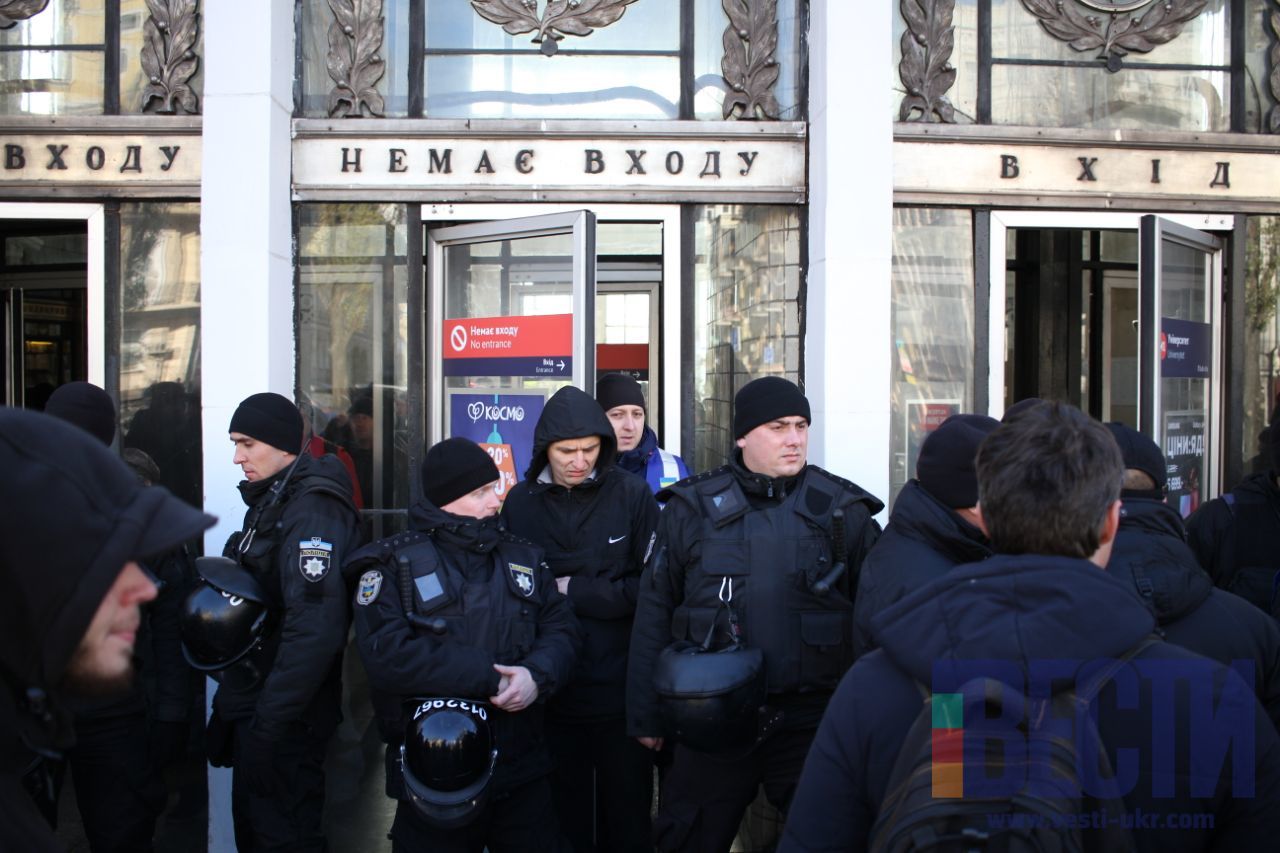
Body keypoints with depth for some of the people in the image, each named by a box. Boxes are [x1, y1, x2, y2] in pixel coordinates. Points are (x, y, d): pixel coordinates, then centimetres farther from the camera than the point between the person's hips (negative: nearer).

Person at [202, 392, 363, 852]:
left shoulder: (313, 512, -20)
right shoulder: (271, 503, 12)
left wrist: (268, 724, -26)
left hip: (284, 720, -10)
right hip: (254, 706, 10)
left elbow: (315, 630, -29)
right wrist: (235, 702, 18)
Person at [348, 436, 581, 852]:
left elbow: (561, 630, 4)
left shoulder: (524, 557, 11)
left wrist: (537, 675, -19)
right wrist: (488, 676, -18)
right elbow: (387, 655, -19)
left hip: (524, 772, 4)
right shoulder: (394, 566, -5)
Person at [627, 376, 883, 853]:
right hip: (714, 720, 1)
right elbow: (654, 613, 4)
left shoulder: (842, 509, 2)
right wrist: (645, 716, 4)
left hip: (812, 721, 0)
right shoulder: (694, 508, 2)